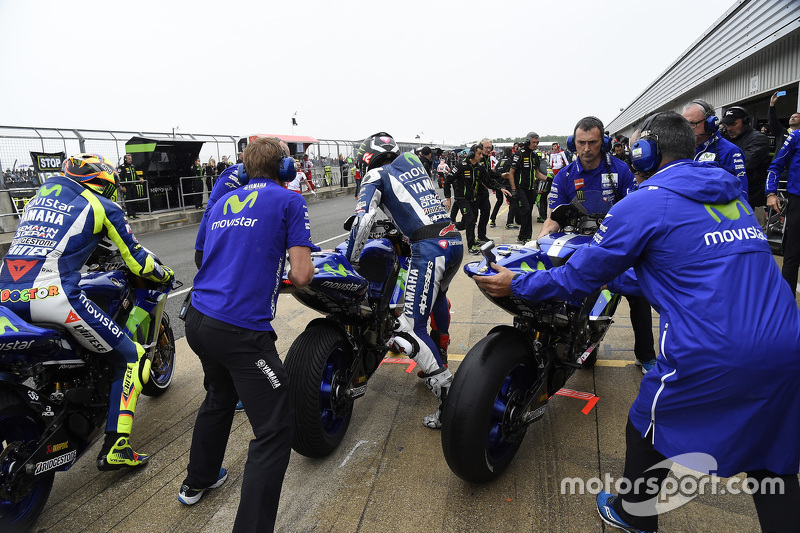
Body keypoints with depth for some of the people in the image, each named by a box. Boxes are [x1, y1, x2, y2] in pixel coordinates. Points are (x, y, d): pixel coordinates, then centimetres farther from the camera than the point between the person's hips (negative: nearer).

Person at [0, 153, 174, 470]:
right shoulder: (103, 206, 6)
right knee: (130, 358, 4)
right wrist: (164, 274, 26)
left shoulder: (41, 194, 25)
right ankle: (115, 448, 1)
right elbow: (135, 260, 8)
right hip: (55, 297, -7)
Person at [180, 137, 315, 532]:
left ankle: (197, 481, 51)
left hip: (198, 319, 8)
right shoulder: (289, 201, -2)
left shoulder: (222, 202, 17)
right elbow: (301, 276, -10)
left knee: (220, 396, 32)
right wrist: (304, 264, 11)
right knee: (274, 432, 0)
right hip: (242, 330, -8)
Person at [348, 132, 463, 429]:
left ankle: (449, 399, -11)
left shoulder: (377, 174, 5)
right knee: (438, 297, 33)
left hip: (429, 248, -8)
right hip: (454, 239, 9)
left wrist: (350, 260, 0)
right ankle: (440, 361, 46)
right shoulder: (413, 162, 24)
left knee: (411, 328, -7)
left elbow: (364, 219, -7)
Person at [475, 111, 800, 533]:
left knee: (648, 430, 18)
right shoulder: (731, 195, 18)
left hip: (711, 355, -7)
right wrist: (617, 276, 37)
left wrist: (515, 285, 10)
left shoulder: (644, 204, -7)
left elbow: (580, 277, -3)